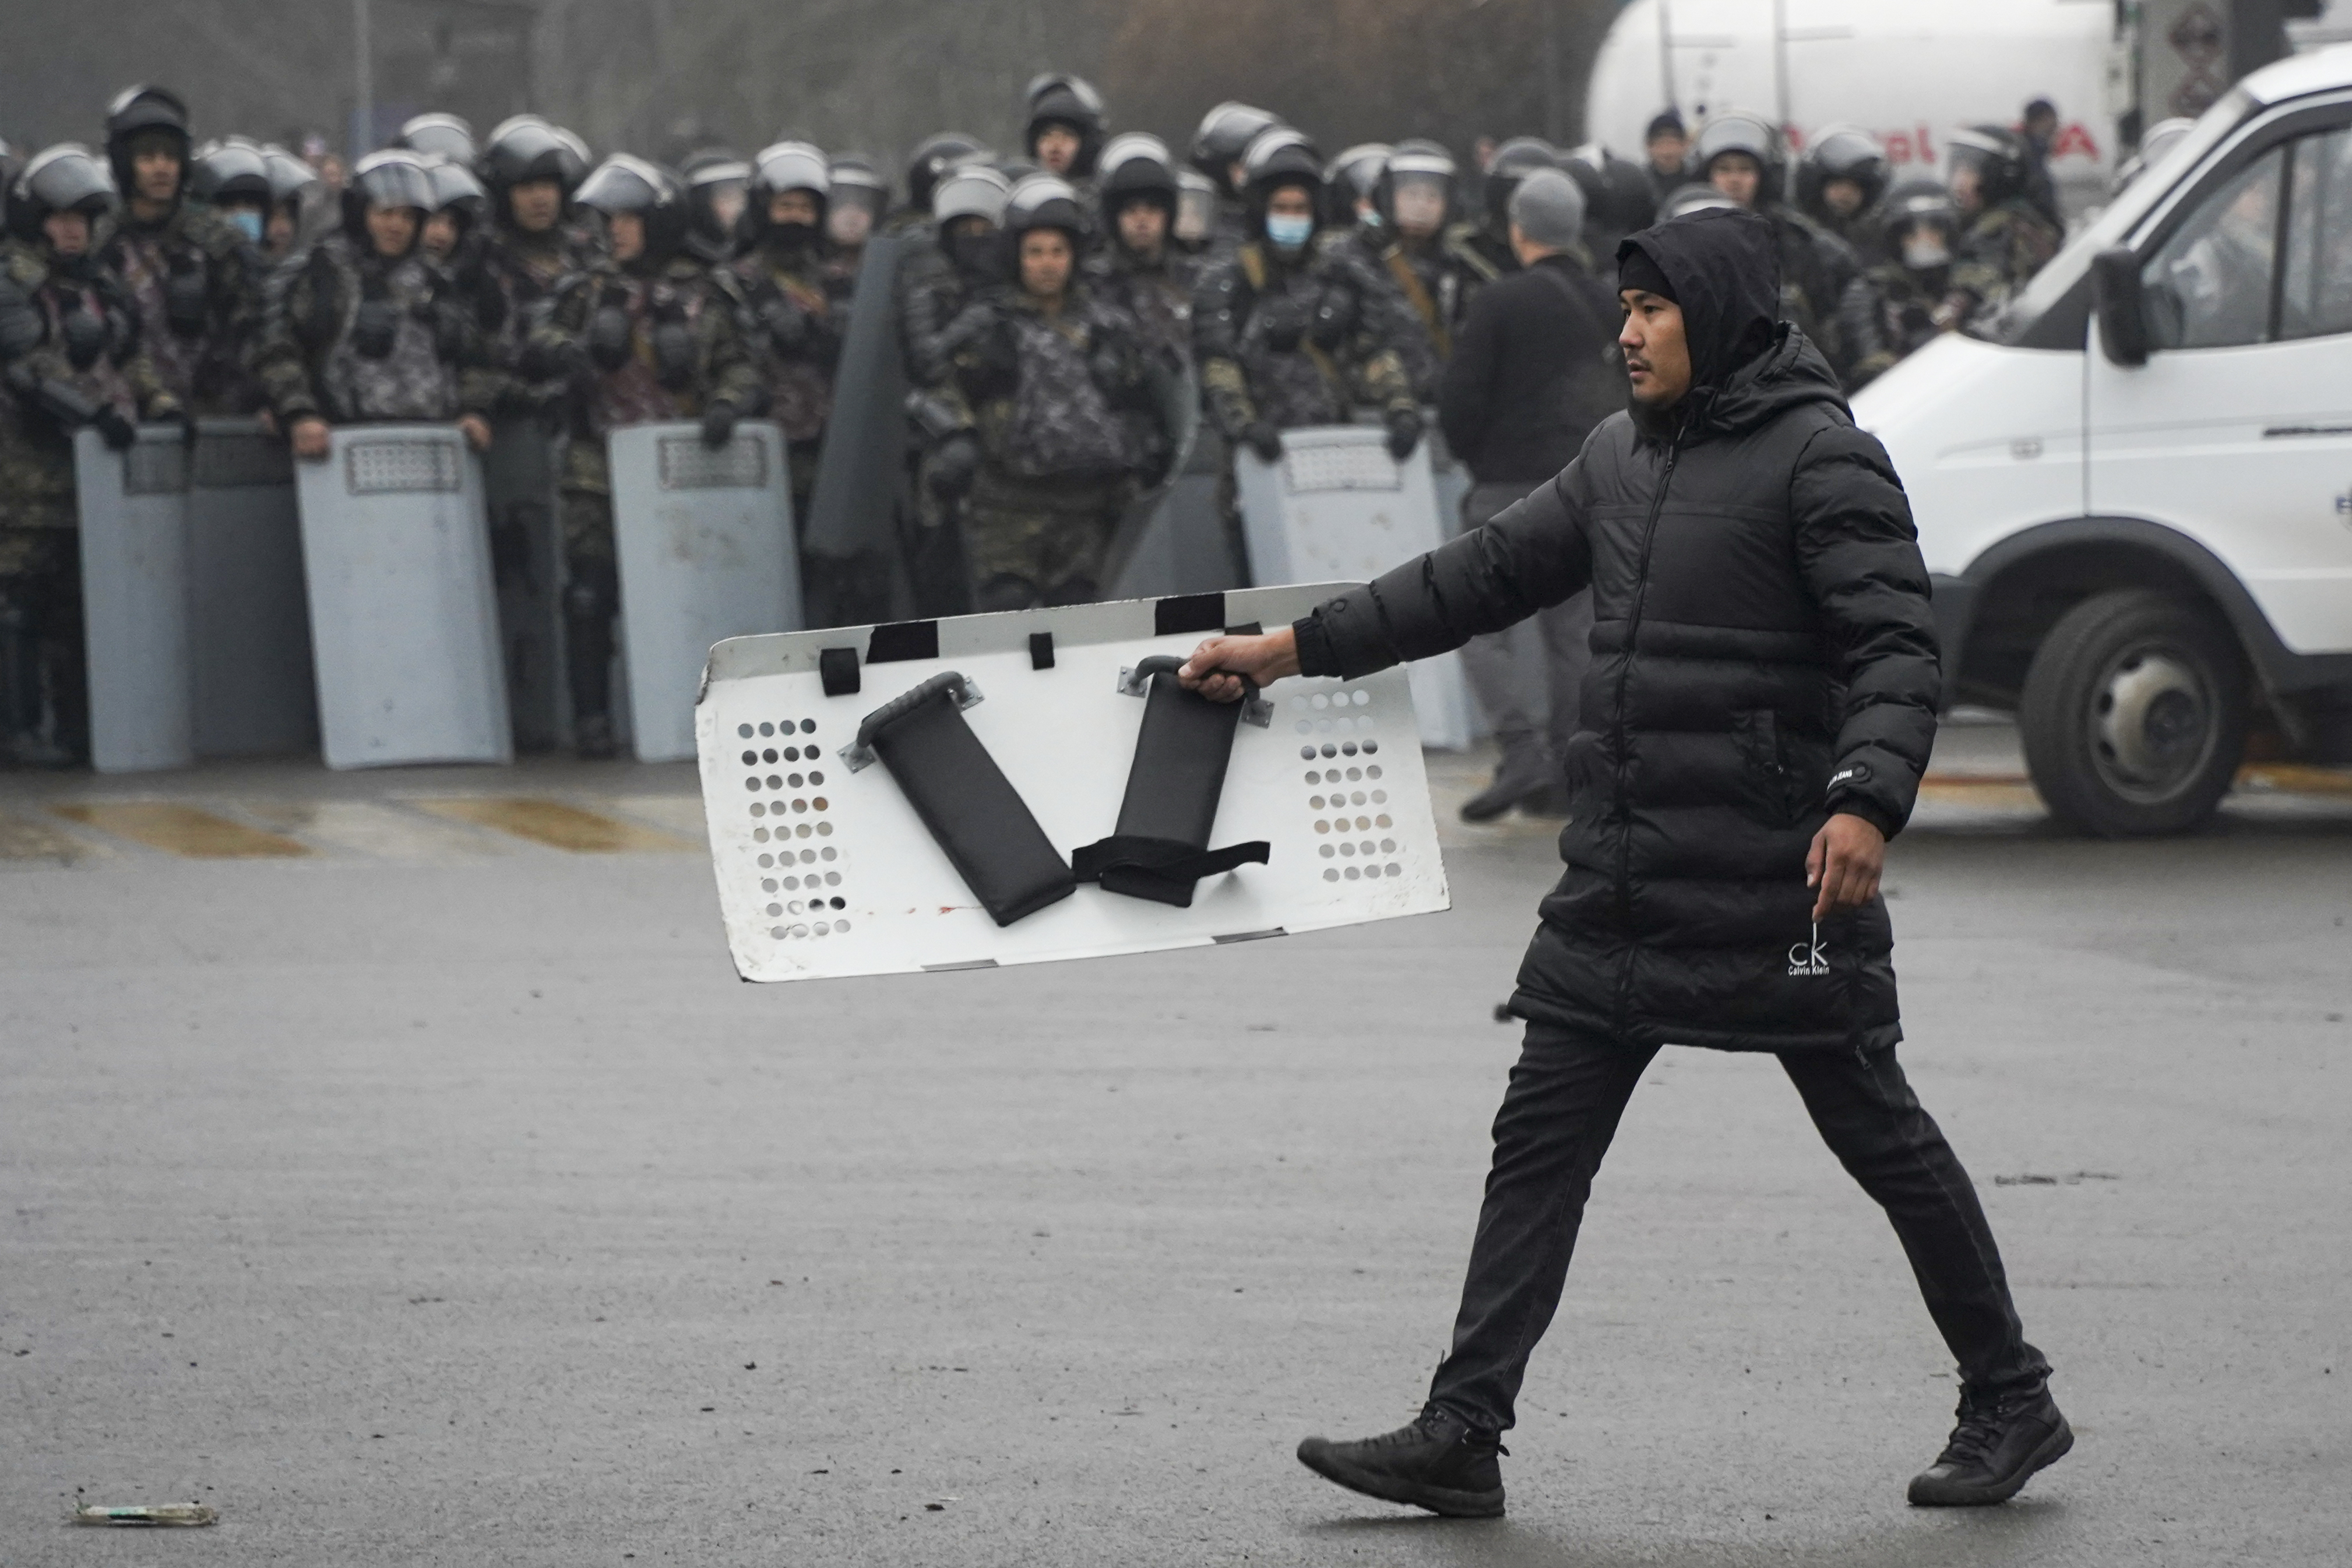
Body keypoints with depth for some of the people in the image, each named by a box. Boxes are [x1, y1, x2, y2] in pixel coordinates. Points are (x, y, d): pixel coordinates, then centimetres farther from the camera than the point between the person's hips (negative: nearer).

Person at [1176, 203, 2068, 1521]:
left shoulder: (1822, 457, -10)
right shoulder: (1622, 455, 13)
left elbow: (1899, 644, -17)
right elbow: (1486, 576, 20)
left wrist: (1867, 798, -33)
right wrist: (1294, 650, 19)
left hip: (1777, 882, -7)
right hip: (1623, 880, 7)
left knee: (1880, 1135, 3)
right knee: (1541, 1139, 3)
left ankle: (2011, 1400, 17)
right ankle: (1462, 1433, 3)